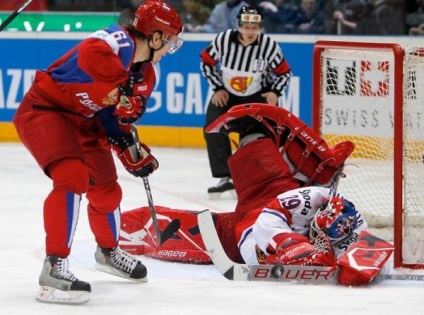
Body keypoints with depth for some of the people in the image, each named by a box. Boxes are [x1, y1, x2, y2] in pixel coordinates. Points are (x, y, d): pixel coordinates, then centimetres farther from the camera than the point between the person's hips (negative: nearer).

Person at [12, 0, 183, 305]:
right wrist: (123, 89, -45)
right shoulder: (119, 40, -24)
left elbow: (116, 118, 11)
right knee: (72, 177, -29)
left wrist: (133, 152, -2)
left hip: (83, 120, 10)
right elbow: (91, 54, -48)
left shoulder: (145, 74, 6)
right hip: (44, 109, -10)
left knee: (106, 189, 19)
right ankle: (54, 268, -29)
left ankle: (108, 251, 48)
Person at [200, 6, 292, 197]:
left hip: (259, 95, -1)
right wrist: (217, 88, -7)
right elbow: (206, 62, -3)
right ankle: (225, 178, -4)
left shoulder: (269, 45, -20)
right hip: (226, 93, 2)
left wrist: (275, 92, -19)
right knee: (213, 129, -13)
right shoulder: (223, 40, -20)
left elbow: (284, 73, -5)